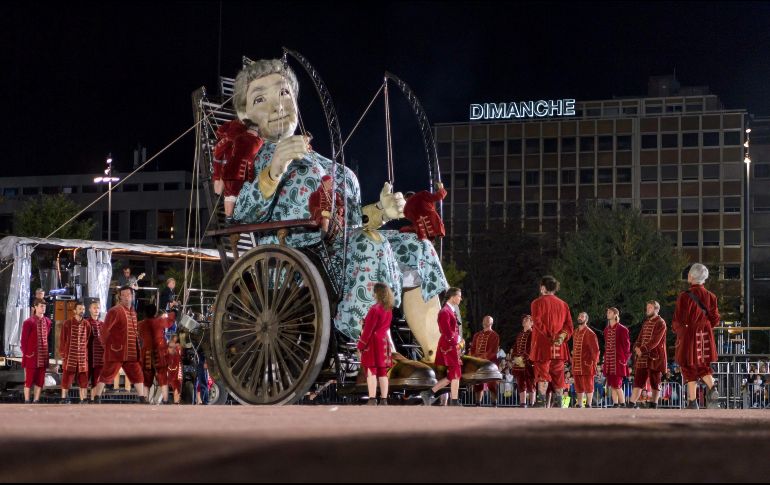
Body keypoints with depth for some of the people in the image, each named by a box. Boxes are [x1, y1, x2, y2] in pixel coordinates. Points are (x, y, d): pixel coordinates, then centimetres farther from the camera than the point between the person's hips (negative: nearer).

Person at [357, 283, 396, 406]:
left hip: (373, 343, -8)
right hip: (384, 342, 8)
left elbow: (368, 329, -16)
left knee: (371, 371, -6)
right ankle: (384, 400, 7)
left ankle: (372, 400, -11)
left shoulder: (375, 309, -17)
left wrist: (361, 345, -10)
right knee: (382, 372, 8)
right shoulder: (388, 309, 8)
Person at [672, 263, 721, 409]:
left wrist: (676, 329, 8)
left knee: (689, 368, 3)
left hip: (689, 336, -5)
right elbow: (715, 319, 5)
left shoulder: (685, 296, -15)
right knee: (703, 366, 18)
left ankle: (692, 402, 3)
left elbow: (679, 320, -14)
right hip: (705, 336, 5)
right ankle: (712, 388, -8)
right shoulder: (710, 296, 2)